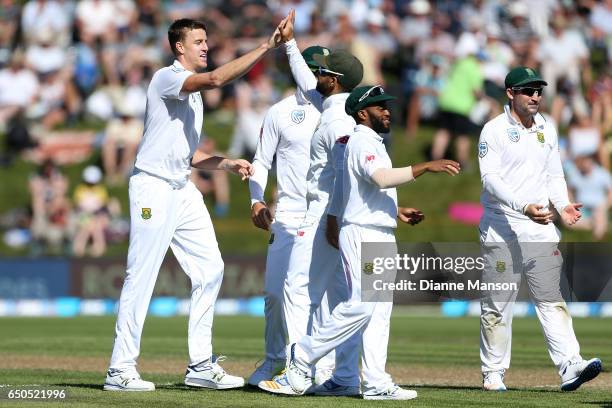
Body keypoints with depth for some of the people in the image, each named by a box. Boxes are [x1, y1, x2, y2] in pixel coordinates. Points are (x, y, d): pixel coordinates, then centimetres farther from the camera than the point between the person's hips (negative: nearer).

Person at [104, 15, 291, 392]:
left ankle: (201, 365, 9)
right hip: (154, 187, -9)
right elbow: (216, 79, -29)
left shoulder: (193, 94, 20)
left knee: (210, 269, 5)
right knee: (142, 277, -8)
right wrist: (266, 47, -28)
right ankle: (120, 370, -4)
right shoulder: (167, 78, -10)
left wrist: (228, 164, 8)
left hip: (184, 191, 9)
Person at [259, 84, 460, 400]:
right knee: (361, 304, -15)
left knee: (379, 309, 5)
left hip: (381, 236, 10)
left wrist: (397, 211, 16)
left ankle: (376, 383, 3)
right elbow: (382, 178, -28)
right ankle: (302, 357, -7)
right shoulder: (361, 142, -11)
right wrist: (426, 167, -32)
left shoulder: (372, 143, 21)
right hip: (362, 234, -10)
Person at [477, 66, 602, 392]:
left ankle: (570, 367, -14)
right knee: (497, 304, 2)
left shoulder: (547, 130, 13)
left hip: (541, 228, 5)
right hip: (501, 229, -5)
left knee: (551, 299, -4)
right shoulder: (494, 130, -6)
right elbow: (490, 179, -15)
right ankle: (493, 374, 10)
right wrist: (524, 206, -28)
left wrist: (562, 205, -1)